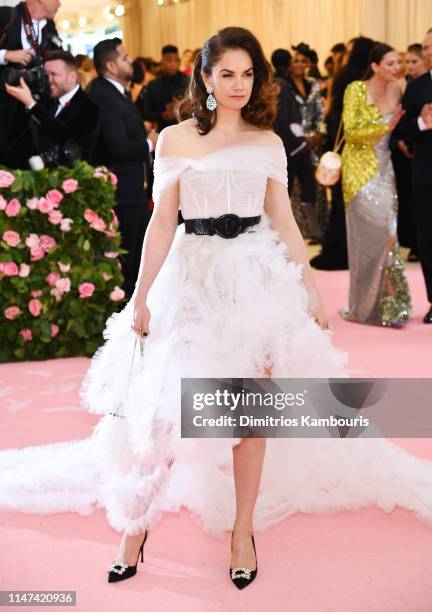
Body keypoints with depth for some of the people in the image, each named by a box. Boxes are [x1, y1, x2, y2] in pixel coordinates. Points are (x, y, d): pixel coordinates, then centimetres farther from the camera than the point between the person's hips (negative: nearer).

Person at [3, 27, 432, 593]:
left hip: (259, 276, 2)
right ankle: (139, 521, 12)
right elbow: (163, 222, 1)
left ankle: (243, 530, 14)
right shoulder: (174, 139, 3)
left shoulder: (268, 143, 8)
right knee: (170, 405, -4)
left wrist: (311, 289, 9)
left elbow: (284, 222, 11)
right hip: (193, 276, -1)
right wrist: (142, 296, -2)